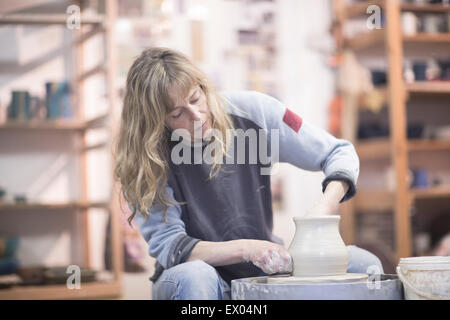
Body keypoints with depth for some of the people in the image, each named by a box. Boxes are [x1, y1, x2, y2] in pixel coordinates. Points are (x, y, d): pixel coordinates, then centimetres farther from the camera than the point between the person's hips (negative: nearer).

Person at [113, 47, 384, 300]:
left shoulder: (250, 110, -9)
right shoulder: (144, 161, -12)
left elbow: (341, 153, -2)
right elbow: (166, 244, -16)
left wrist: (326, 207, -23)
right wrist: (245, 249, -30)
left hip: (264, 269, 3)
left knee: (363, 264, -18)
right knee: (194, 277, -38)